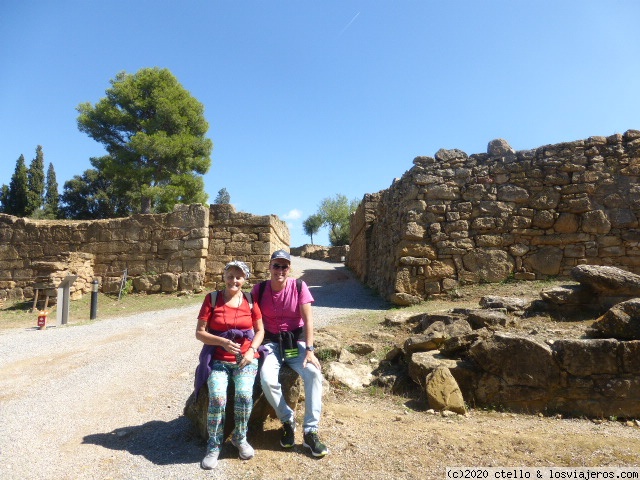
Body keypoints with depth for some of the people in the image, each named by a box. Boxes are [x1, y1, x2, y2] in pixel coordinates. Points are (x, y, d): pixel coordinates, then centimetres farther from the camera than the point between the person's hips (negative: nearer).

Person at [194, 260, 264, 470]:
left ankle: (240, 437, 4)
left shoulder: (250, 300, 2)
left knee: (244, 394, -25)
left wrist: (251, 351, -10)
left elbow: (260, 330, 7)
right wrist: (222, 342, -19)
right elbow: (199, 332, -3)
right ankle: (214, 445, 0)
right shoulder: (212, 298, -2)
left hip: (245, 358, 1)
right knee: (217, 398, -25)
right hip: (218, 359, 0)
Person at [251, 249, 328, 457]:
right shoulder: (259, 289, -3)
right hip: (271, 342, 0)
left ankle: (310, 432, -12)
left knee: (314, 373, -27)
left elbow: (308, 320, -8)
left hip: (296, 341, 0)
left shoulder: (299, 286, -7)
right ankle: (288, 421, 1)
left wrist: (309, 350, -16)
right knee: (267, 380, -28)